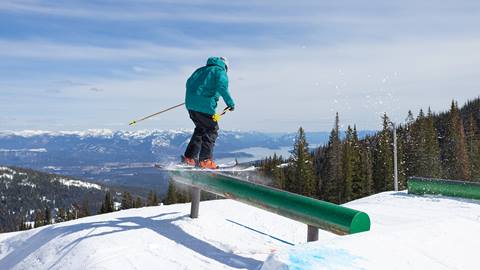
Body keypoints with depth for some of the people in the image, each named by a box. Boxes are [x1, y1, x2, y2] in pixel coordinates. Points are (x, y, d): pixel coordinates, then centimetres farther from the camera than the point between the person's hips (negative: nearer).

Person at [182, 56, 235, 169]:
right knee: (212, 130, 5)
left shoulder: (201, 70, 26)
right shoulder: (220, 71, 5)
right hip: (205, 106, -7)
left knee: (200, 129, 21)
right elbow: (222, 86, -13)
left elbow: (189, 83, 29)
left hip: (190, 104, 7)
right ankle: (205, 160, -2)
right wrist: (230, 103, -9)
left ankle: (189, 157, 18)